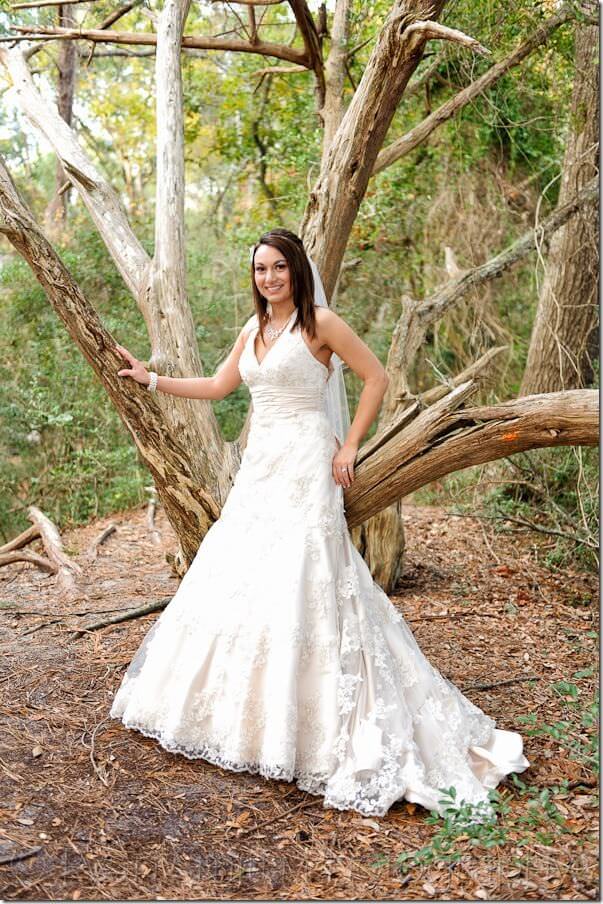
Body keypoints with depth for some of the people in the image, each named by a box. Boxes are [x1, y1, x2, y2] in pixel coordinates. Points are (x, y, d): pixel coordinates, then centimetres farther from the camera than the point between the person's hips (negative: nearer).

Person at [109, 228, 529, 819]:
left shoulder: (320, 323, -6)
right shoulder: (253, 329, 14)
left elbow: (376, 378, -5)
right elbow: (216, 387, 21)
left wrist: (349, 447, -9)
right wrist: (149, 378, 18)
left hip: (305, 466, -8)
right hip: (259, 466, 8)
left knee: (298, 589, -9)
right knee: (230, 580, 10)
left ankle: (301, 726, 3)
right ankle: (245, 713, 26)